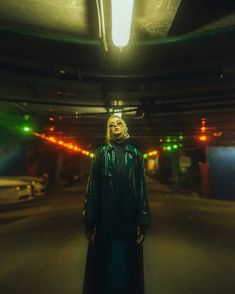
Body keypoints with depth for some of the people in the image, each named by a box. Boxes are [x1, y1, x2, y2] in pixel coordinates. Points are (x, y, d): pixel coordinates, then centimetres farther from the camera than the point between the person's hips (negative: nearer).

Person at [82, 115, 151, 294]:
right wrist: (90, 222, -5)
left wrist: (143, 222, -3)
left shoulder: (135, 153, 5)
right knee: (104, 264, 13)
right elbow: (93, 186, -2)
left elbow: (142, 187, 1)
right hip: (105, 216, 0)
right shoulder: (101, 153, 3)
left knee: (128, 264, 14)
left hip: (129, 217, 1)